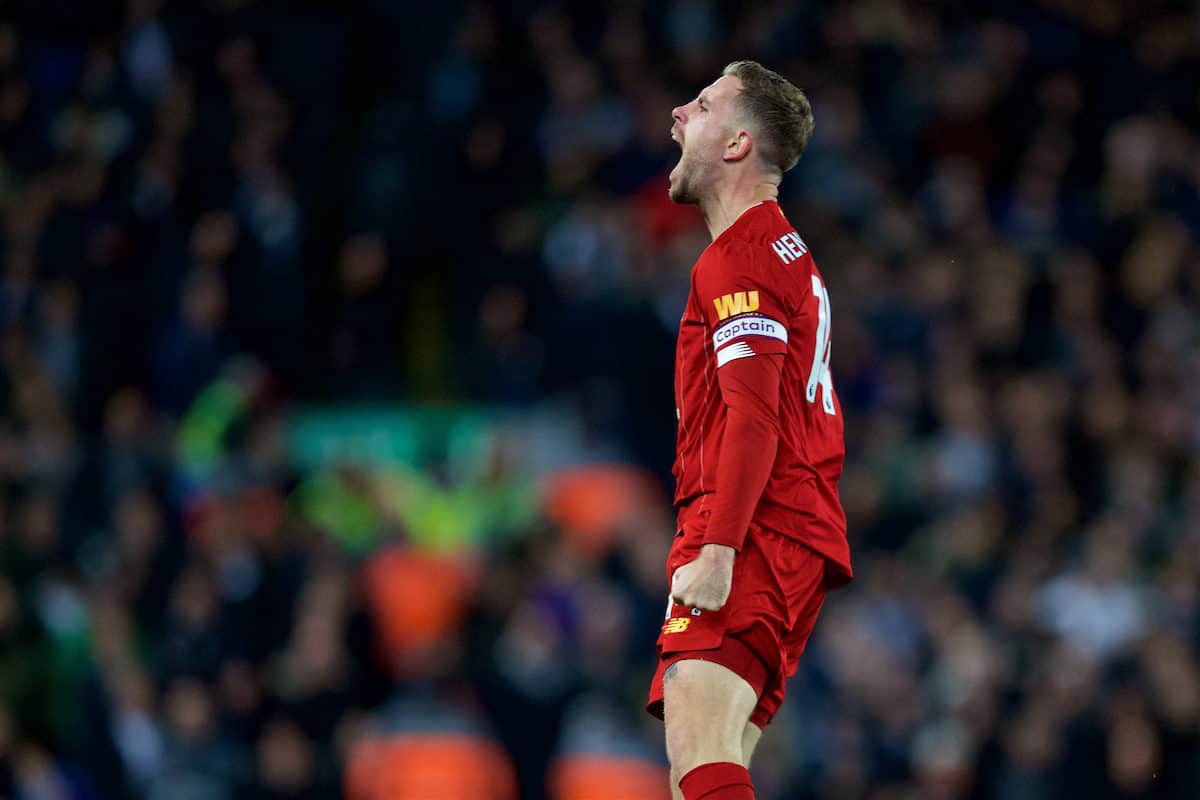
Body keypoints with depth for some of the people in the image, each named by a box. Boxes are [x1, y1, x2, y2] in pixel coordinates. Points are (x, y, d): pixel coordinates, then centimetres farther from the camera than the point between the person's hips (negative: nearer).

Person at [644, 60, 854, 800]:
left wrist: (717, 548, -23)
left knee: (695, 734, -24)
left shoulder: (738, 258, -8)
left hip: (751, 542, -10)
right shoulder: (789, 251, 23)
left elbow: (752, 417, -17)